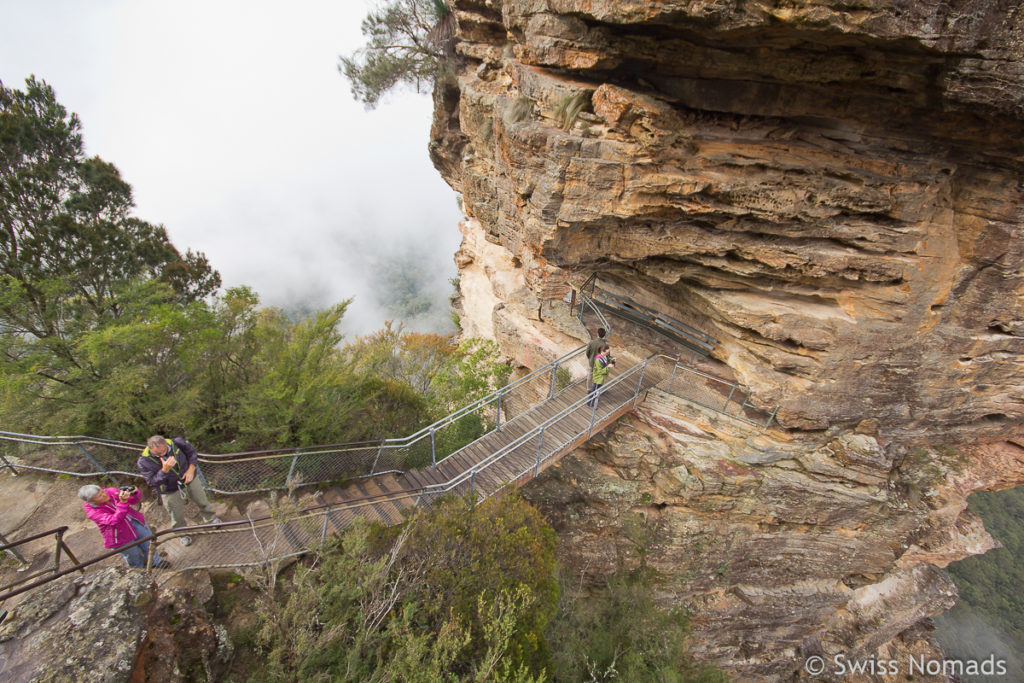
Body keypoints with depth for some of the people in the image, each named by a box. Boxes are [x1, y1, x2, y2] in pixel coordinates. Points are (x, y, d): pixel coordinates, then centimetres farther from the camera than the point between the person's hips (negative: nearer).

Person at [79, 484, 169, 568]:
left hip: (135, 522, 4)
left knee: (148, 543, 18)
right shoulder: (92, 512, -25)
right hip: (121, 536, -4)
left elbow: (135, 500, -6)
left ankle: (156, 562, 43)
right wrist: (123, 502, -49)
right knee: (133, 554, 16)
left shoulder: (111, 492, -14)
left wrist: (134, 493, -30)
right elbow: (114, 520, -38)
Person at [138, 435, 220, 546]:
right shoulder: (144, 461, -28)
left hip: (190, 480, 2)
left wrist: (191, 469, -15)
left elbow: (192, 452, -4)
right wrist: (165, 470, -45)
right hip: (171, 491, -2)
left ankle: (210, 518, 53)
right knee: (177, 516, 16)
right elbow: (152, 482, -30)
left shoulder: (176, 443, -24)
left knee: (202, 502, 23)